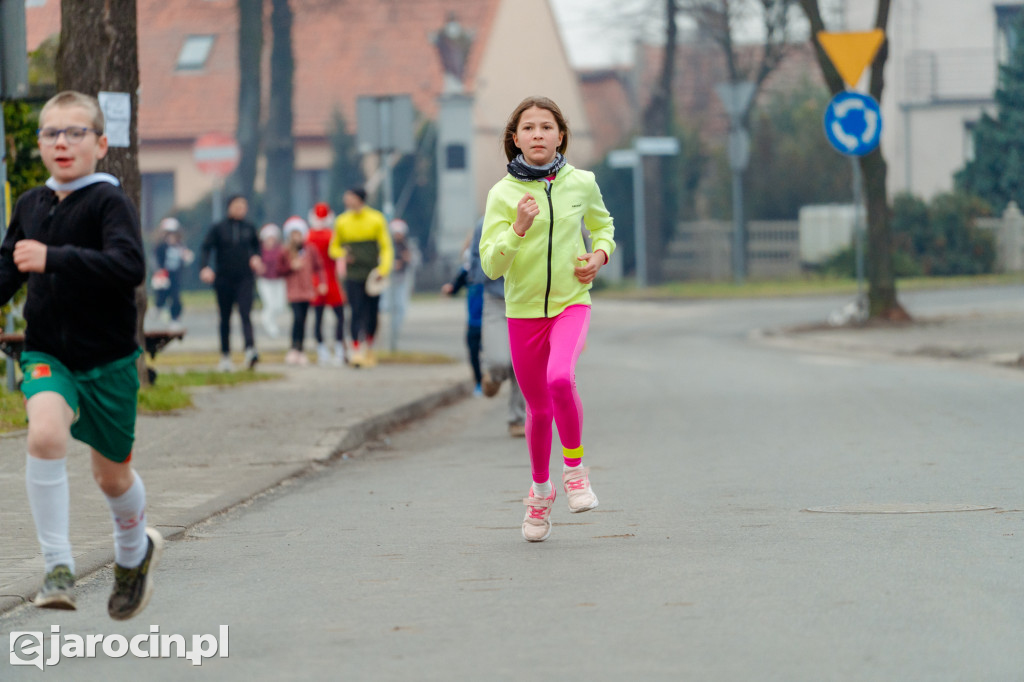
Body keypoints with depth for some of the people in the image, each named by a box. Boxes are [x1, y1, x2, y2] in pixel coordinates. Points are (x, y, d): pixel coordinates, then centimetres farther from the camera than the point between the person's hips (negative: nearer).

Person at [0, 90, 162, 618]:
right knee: (45, 434, -28)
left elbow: (130, 266, -30)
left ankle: (134, 552, 46)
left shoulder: (110, 202, -13)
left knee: (112, 474, 13)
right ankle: (58, 566, -22)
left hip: (108, 357, -3)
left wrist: (54, 259, -37)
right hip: (48, 355, 3)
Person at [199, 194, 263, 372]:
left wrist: (255, 257, 2)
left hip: (244, 279, 0)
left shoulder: (249, 228, 5)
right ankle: (225, 356, 18)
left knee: (245, 314, -16)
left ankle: (250, 349, -31)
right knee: (225, 319, 8)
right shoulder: (218, 229, -1)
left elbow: (256, 246, 22)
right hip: (224, 280, 0)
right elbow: (206, 248, -7)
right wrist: (205, 267, -23)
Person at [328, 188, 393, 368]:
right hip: (353, 277, 0)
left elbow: (386, 247, 2)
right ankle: (356, 351, -13)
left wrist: (383, 269, -12)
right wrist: (342, 255, -9)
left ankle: (369, 349, 26)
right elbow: (334, 247, 14)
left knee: (372, 314, 6)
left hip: (372, 276, 0)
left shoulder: (376, 219, 1)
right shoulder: (342, 222, 5)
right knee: (357, 313, -10)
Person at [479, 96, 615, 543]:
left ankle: (574, 467, -6)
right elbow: (491, 266, -12)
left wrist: (600, 254, -1)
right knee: (538, 407, 11)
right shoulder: (502, 194, -7)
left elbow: (603, 224, 19)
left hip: (571, 303, -1)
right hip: (523, 311, 1)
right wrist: (517, 230, -27)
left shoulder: (581, 183, -2)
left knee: (560, 378, -28)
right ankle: (540, 490, 35)